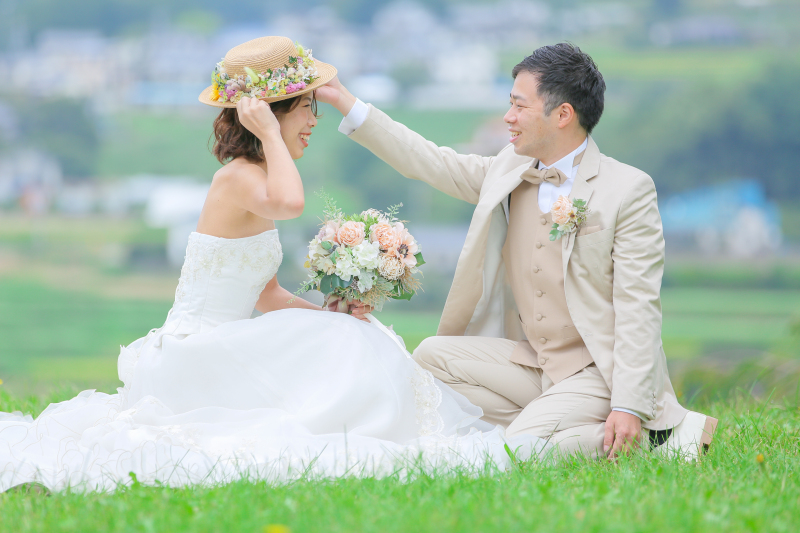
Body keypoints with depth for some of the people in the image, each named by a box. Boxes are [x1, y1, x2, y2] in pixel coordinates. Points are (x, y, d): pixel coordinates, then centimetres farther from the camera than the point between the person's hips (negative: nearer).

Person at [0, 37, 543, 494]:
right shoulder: (238, 177, -14)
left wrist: (326, 312, 1)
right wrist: (269, 135, -25)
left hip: (214, 356, 9)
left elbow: (268, 295, 18)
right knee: (341, 349, -18)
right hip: (193, 351, -9)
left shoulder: (251, 178, 16)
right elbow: (289, 202, -41)